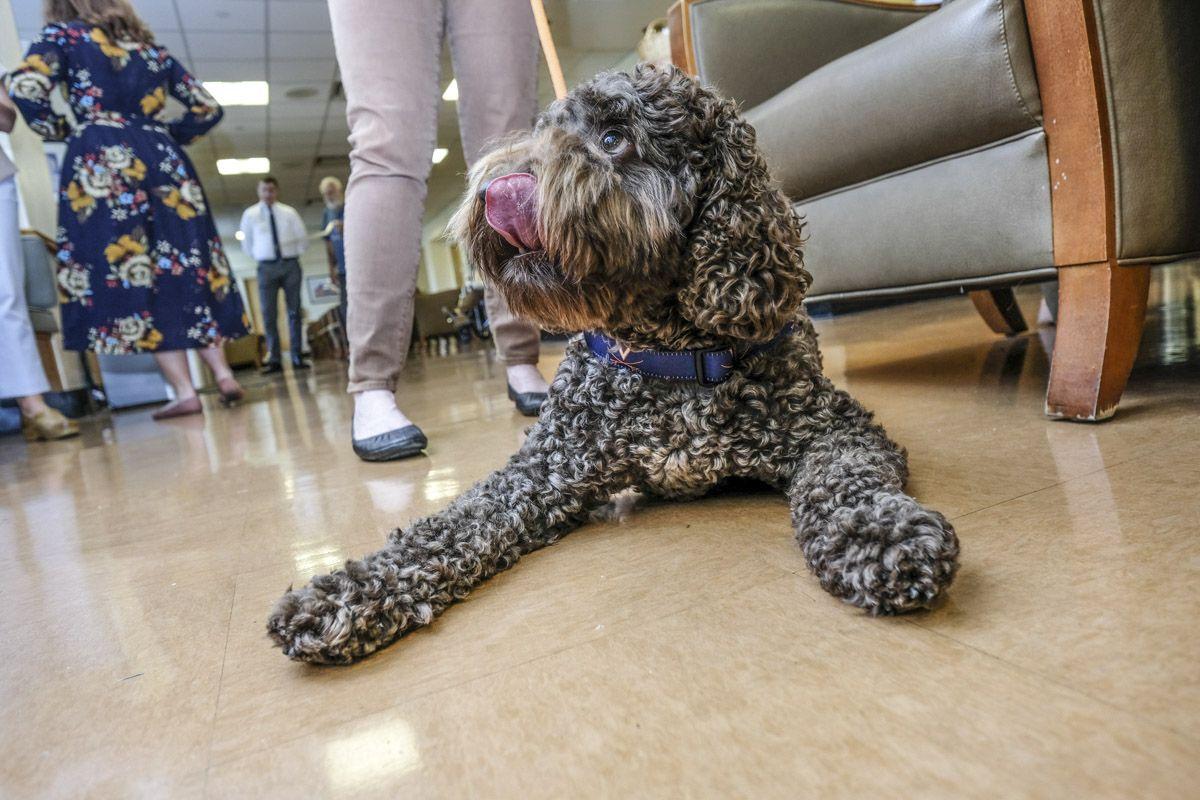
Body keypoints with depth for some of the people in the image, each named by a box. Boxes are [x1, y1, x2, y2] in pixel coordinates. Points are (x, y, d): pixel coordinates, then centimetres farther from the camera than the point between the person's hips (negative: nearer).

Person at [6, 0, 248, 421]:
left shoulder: (62, 35, 10)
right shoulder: (154, 49, 22)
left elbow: (25, 89, -6)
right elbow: (207, 108, 18)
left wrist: (62, 131, 10)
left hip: (101, 161, -4)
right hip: (164, 159, 4)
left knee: (128, 274, -5)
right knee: (185, 269, 6)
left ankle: (184, 391, -11)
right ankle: (223, 374, -4)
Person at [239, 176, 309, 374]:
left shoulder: (289, 212, 6)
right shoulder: (250, 214, 5)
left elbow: (303, 238, 11)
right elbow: (246, 243, 13)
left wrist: (293, 254, 6)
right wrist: (259, 256, 6)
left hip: (290, 265, 1)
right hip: (267, 267, 0)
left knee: (294, 311, 1)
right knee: (269, 314, -3)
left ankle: (297, 357, 4)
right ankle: (274, 360, 0)